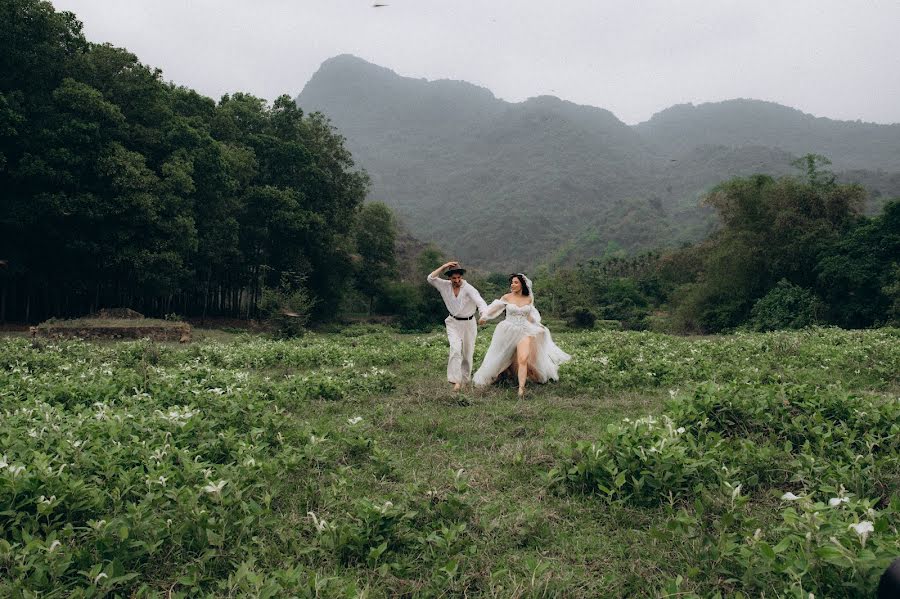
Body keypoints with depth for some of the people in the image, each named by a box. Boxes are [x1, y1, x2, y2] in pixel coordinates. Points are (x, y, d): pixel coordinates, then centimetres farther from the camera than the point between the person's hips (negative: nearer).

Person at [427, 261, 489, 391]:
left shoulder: (469, 289, -19)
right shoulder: (445, 286, -6)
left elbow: (479, 301, -34)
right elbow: (431, 278, -13)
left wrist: (484, 314, -54)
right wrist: (444, 266, -20)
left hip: (469, 323, -1)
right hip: (453, 323, 1)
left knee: (467, 352, 9)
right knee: (455, 349, -18)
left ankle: (465, 379, 27)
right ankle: (456, 380, -20)